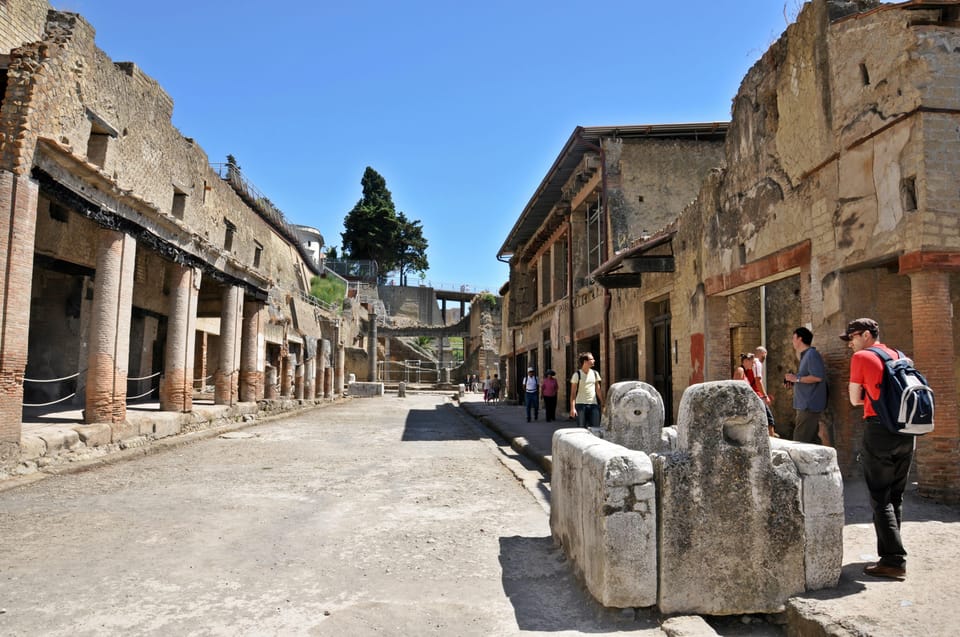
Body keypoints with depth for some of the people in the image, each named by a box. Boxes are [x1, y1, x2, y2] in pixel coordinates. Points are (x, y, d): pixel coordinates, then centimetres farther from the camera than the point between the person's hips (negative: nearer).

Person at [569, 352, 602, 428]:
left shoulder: (595, 373, 9)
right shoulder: (577, 374, -4)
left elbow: (598, 390, 15)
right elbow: (573, 393, -5)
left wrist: (602, 404, 10)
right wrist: (572, 408, -13)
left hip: (593, 405, 4)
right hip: (581, 405, -4)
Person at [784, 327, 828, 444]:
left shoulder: (812, 354, -12)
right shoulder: (805, 355, 20)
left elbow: (818, 376, -24)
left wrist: (796, 378, -16)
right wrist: (793, 382, 12)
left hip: (809, 405, -10)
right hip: (804, 405, 11)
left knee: (799, 442, -11)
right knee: (812, 439, 11)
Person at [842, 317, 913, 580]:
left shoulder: (861, 357, -4)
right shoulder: (898, 356, 13)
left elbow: (855, 400, -1)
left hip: (879, 430, -6)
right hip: (906, 430, 7)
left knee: (881, 497, -1)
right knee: (896, 496, 14)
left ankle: (894, 560, -3)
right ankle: (891, 552, 19)